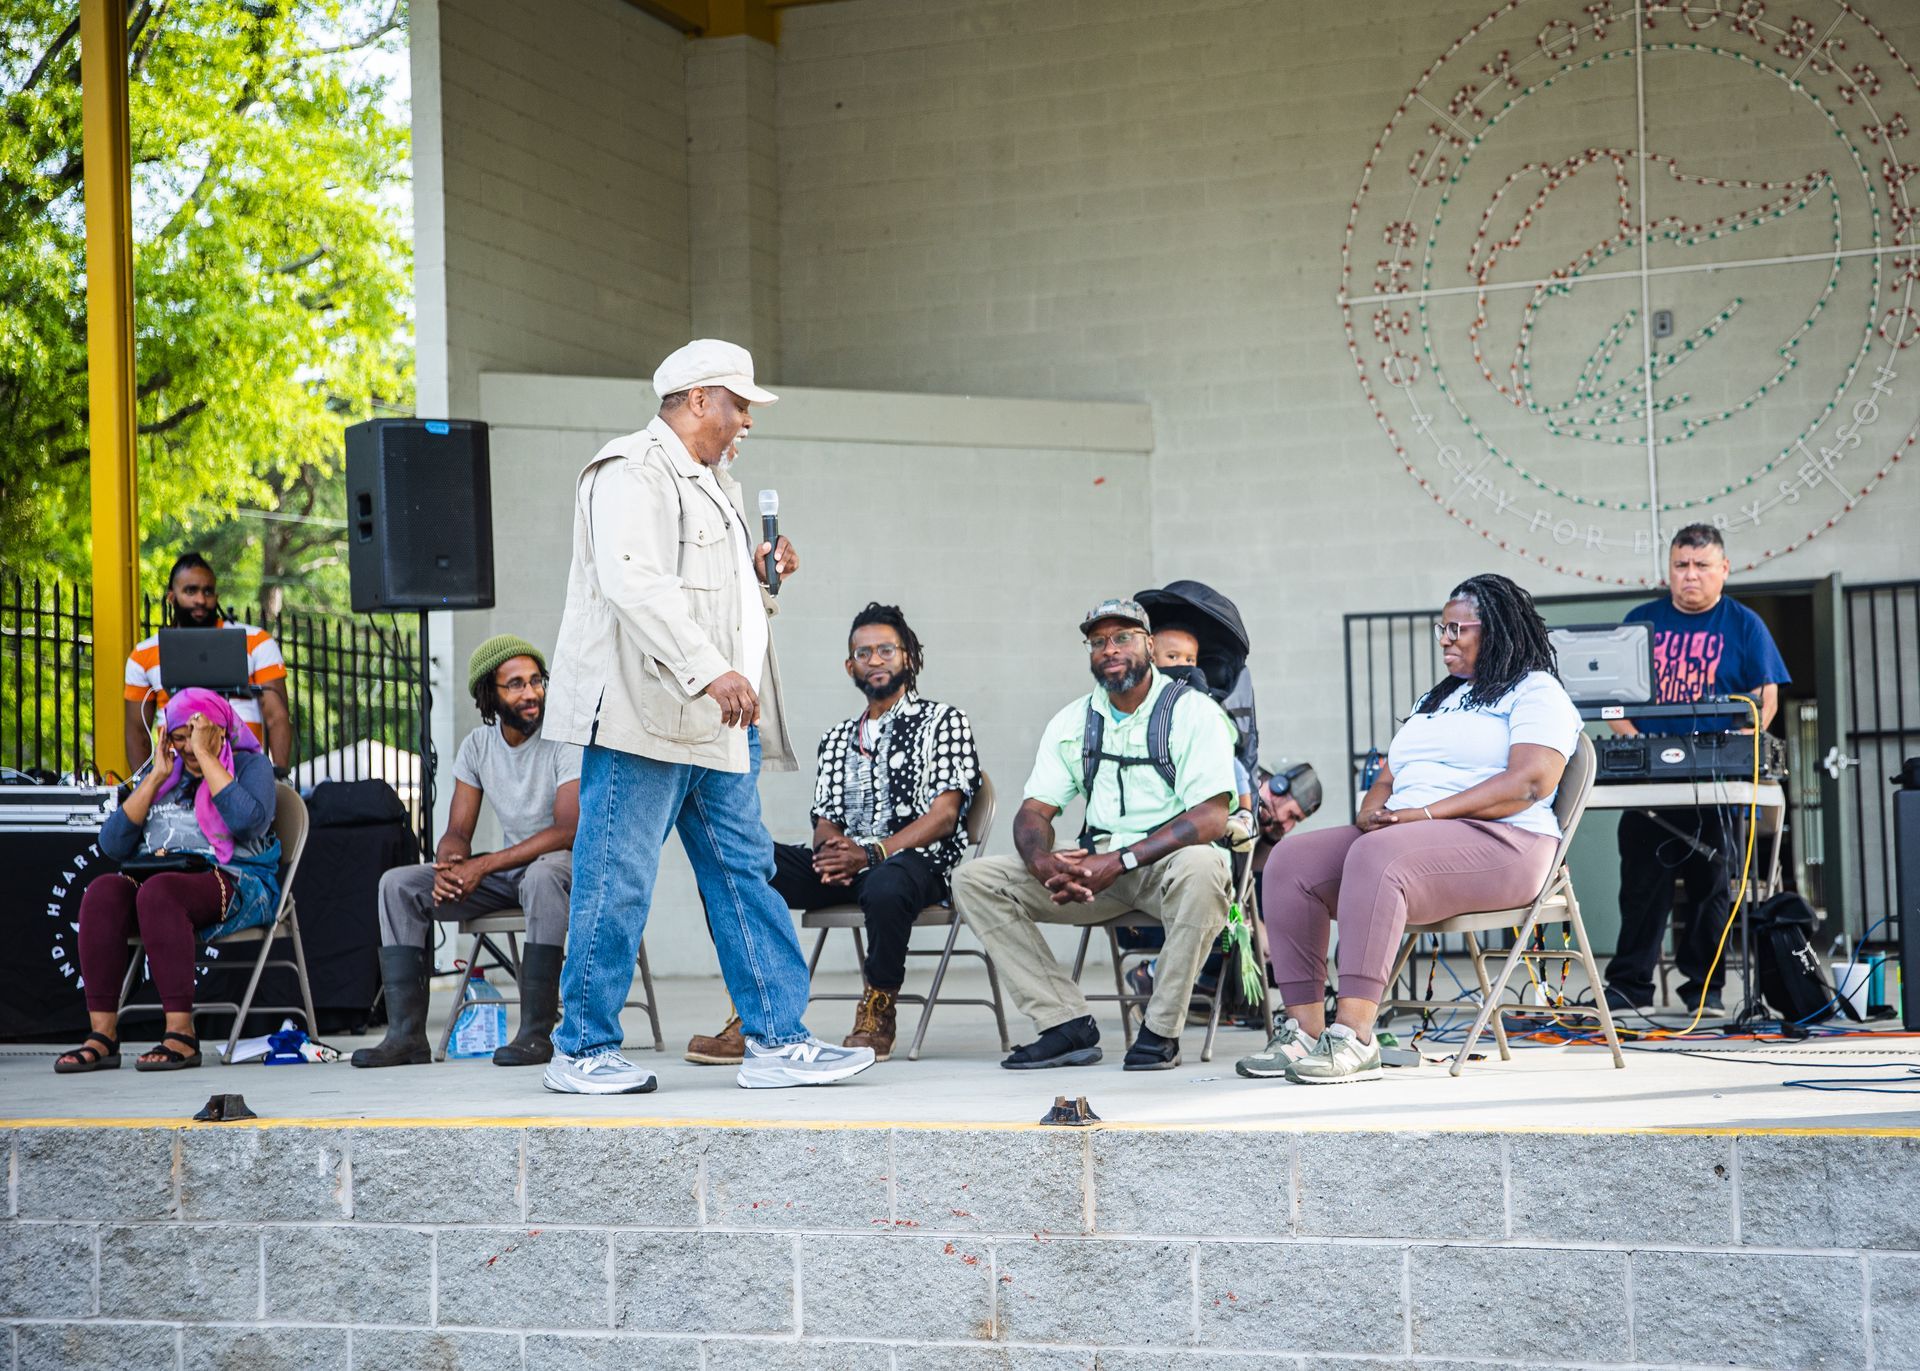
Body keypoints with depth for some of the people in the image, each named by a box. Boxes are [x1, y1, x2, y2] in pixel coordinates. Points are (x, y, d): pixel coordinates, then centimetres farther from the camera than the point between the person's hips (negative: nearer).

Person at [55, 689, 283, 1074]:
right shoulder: (164, 775, 21)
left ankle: (181, 1035, -38)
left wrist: (206, 755, -10)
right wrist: (155, 778, 5)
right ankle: (102, 1036, -32)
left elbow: (249, 821, -17)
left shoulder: (251, 765, 6)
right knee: (103, 890, -27)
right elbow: (113, 844, 10)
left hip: (235, 886, -5)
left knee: (158, 892, -36)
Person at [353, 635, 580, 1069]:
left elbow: (567, 831, -24)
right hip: (507, 870, 6)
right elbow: (457, 832, 4)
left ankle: (537, 1032, -36)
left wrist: (484, 865, -28)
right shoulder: (477, 745, 3)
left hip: (564, 865, -6)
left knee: (542, 874, -42)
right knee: (397, 884, -8)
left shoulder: (564, 740, -15)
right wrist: (448, 866, -22)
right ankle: (406, 1034, -14)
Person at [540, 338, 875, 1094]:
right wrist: (709, 670, -30)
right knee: (618, 884, -4)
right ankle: (582, 1050, 5)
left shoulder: (711, 482, 23)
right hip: (644, 715, -10)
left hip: (718, 721, 10)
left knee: (745, 875, 6)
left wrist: (756, 573, 12)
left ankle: (776, 1040, 8)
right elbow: (635, 584, -23)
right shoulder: (632, 472, -9)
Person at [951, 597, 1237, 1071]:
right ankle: (1068, 1024, -17)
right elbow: (1034, 811, 6)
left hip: (1169, 861, -5)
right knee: (973, 880, -11)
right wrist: (1043, 863, -19)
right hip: (1096, 867, 5)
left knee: (1201, 868, -41)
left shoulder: (1192, 711, -5)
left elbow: (1211, 818, -16)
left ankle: (1161, 1030, -24)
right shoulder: (1073, 722, 11)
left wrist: (1118, 861, -25)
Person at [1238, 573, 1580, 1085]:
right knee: (1291, 863, -16)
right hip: (1404, 834, 8)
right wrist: (1372, 813, -1)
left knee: (1377, 858, -37)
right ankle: (1304, 1029, -24)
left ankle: (1354, 1035, -43)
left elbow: (1531, 782, -13)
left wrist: (1427, 814, -19)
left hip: (1499, 841, -8)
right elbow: (1388, 780, 26)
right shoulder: (1433, 700, 30)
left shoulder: (1536, 692, 4)